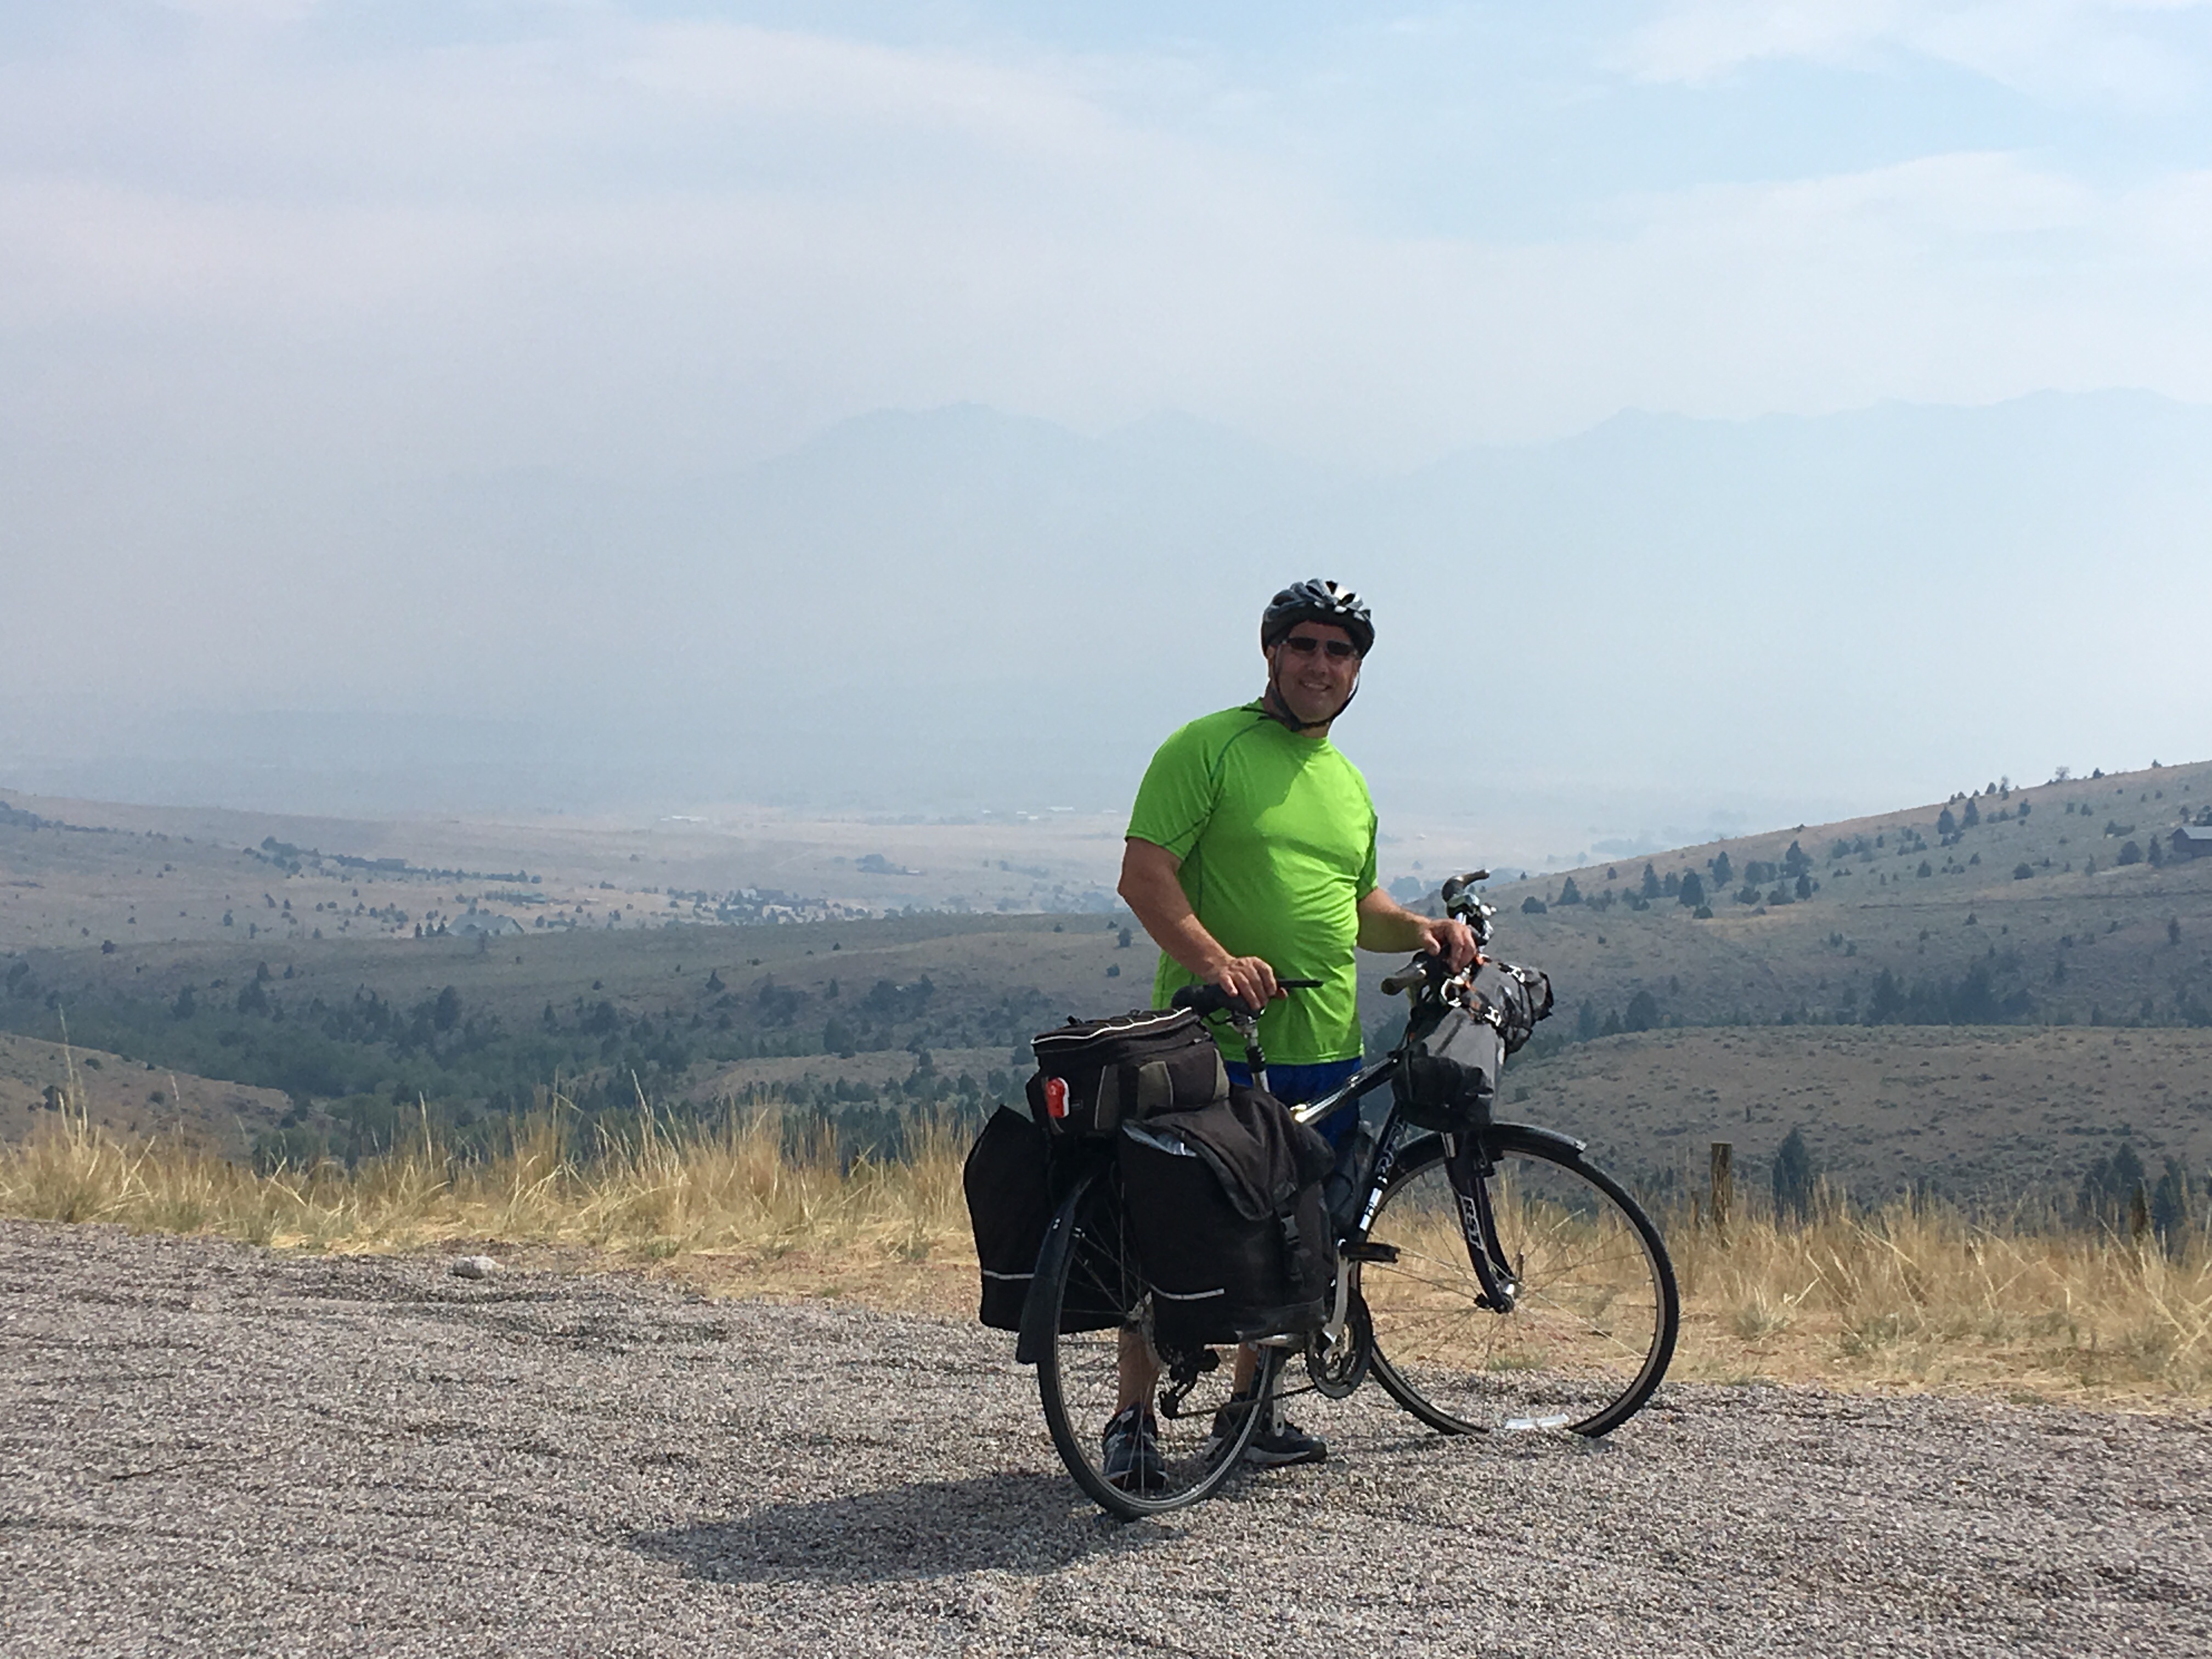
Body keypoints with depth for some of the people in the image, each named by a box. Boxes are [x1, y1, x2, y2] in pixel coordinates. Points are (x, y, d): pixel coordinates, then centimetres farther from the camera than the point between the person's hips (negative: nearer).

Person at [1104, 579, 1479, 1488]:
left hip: (1323, 1045, 7)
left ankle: (1253, 1410, 22)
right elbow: (1144, 873, -11)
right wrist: (1213, 958, -25)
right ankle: (1132, 1417, 1)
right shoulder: (1206, 748, -2)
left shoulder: (1347, 780, 21)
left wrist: (1421, 929, 12)